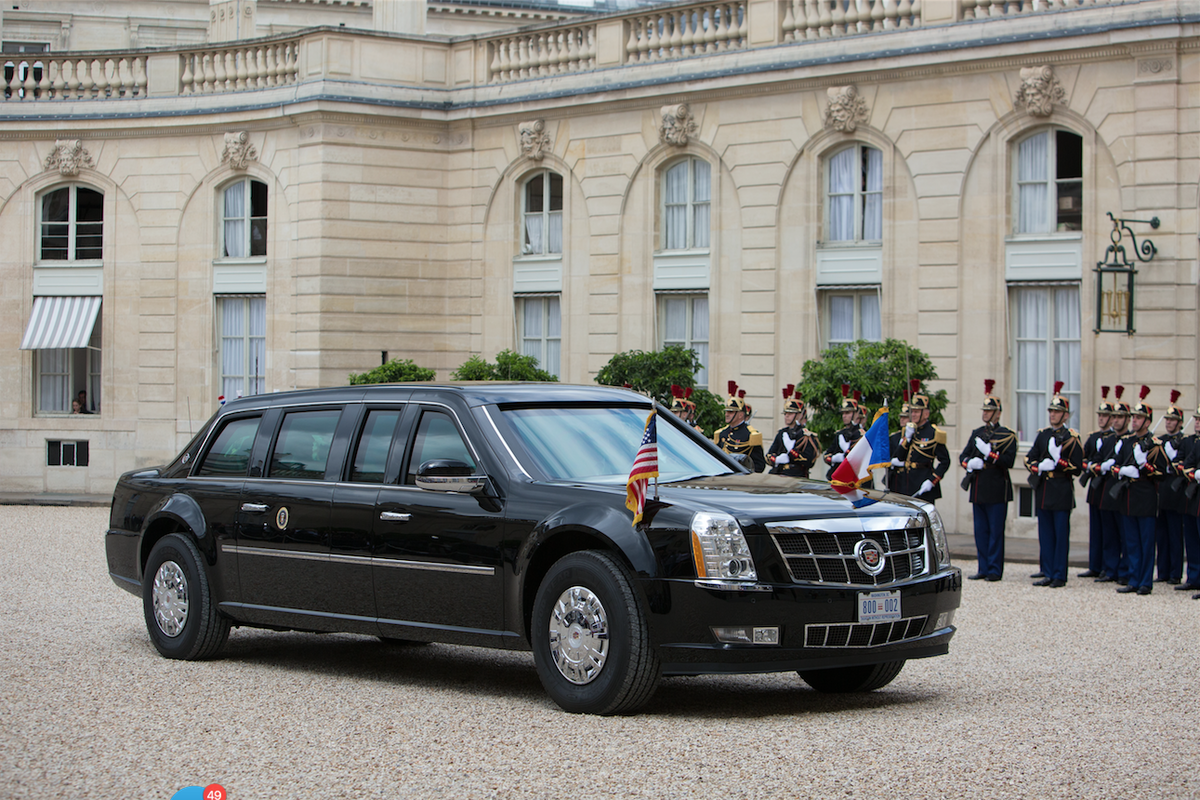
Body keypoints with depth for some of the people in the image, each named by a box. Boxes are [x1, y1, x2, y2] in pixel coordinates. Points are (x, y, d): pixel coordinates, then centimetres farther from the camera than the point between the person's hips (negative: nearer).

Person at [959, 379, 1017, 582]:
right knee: (980, 531, 7)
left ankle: (995, 570, 0)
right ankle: (984, 569, 12)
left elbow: (1009, 461, -11)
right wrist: (969, 463, -8)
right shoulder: (977, 433, 16)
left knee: (996, 531, -3)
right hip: (978, 488, 6)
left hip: (997, 489, -6)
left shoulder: (1007, 435, -2)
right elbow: (963, 456, 14)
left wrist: (989, 453, -20)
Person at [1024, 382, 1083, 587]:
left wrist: (1059, 461, -18)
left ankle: (1060, 576, 1)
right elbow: (1029, 459, 12)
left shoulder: (1072, 438, -3)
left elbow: (1077, 468, -5)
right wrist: (1040, 467, -7)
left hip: (1062, 491, -5)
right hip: (1043, 490, 5)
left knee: (1061, 535, -2)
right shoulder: (1042, 435, 12)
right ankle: (1048, 574, 13)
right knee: (1045, 535, 7)